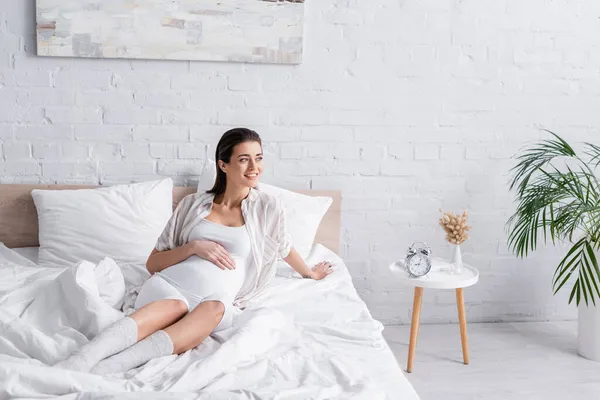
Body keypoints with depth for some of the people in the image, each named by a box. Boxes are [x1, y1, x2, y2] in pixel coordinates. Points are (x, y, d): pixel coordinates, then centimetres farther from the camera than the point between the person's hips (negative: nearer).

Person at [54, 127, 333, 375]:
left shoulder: (268, 208, 12)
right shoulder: (193, 203, 14)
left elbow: (284, 247, 33)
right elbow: (153, 263, 15)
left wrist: (311, 273, 49)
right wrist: (194, 247, -2)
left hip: (215, 297, 0)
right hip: (169, 283, 1)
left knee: (215, 308, -40)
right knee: (175, 306, -39)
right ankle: (78, 361, -59)